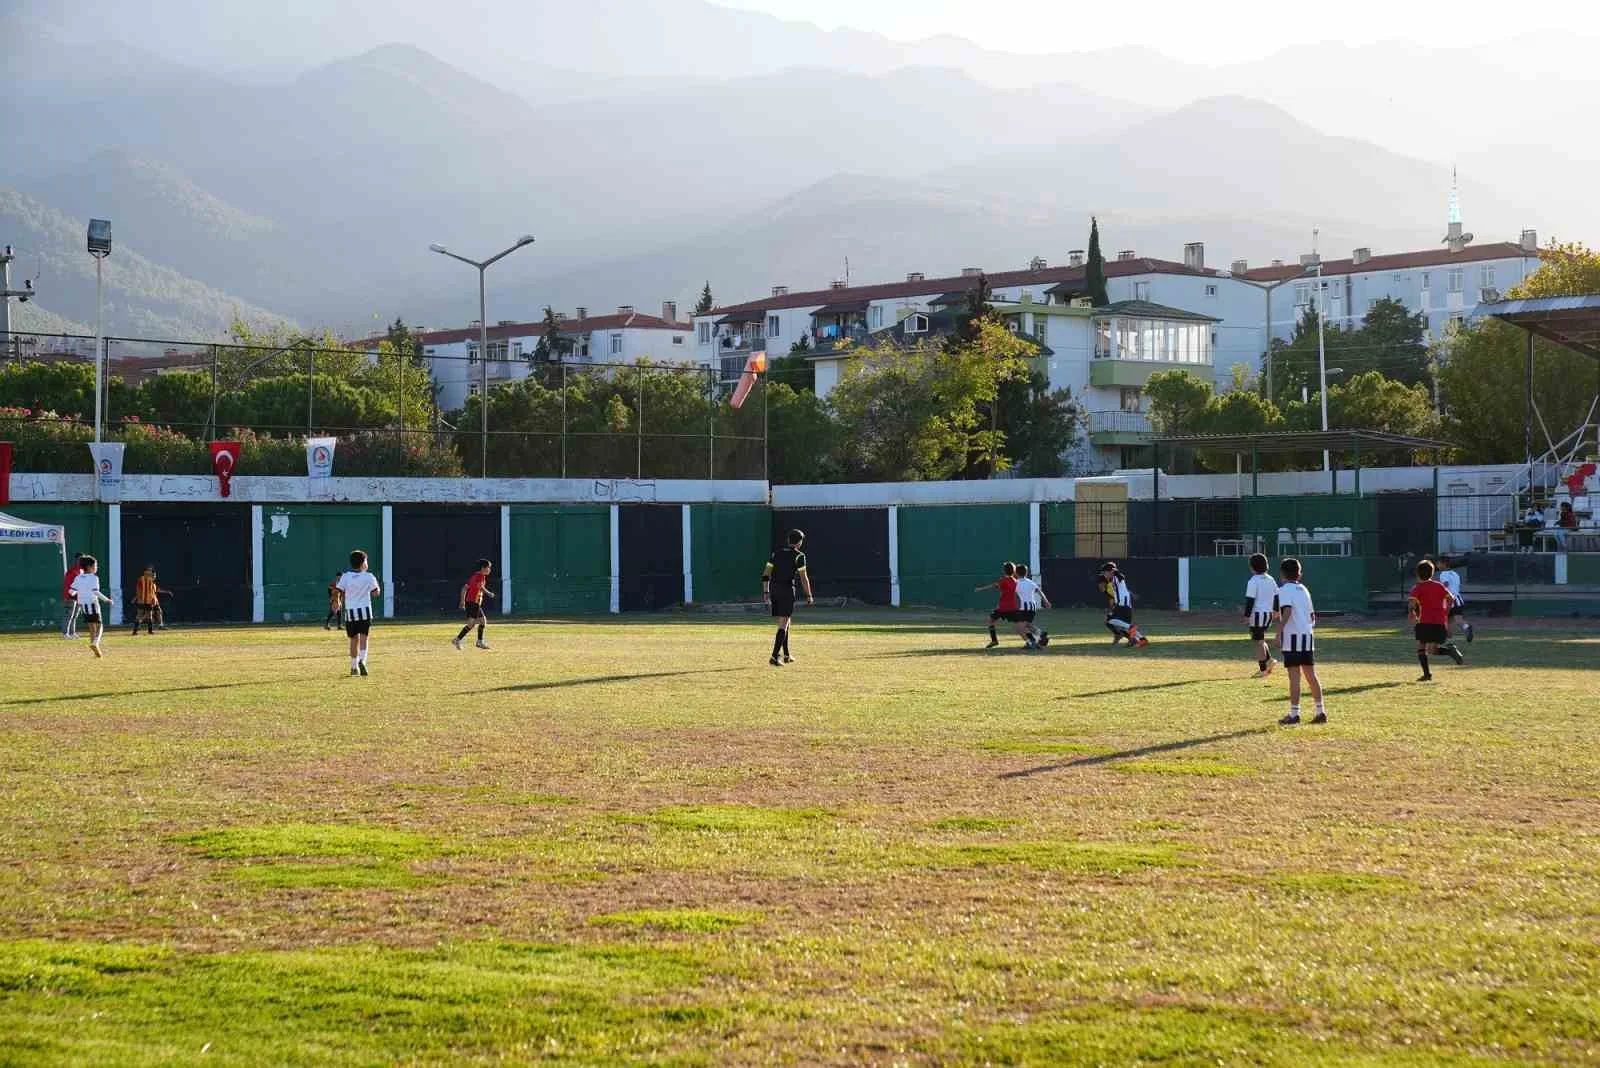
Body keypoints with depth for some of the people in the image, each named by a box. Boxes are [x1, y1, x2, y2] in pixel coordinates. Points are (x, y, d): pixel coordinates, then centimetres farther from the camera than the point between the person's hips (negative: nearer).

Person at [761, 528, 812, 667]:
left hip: (774, 589, 6)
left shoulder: (776, 553, 13)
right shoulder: (798, 556, -3)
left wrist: (766, 592, 15)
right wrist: (808, 595, 1)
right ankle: (774, 657, -20)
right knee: (783, 624, -8)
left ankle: (786, 656, 26)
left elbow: (765, 574, 11)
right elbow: (803, 578, -7)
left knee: (784, 623, 18)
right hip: (787, 590, -6)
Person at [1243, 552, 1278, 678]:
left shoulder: (1253, 581, -14)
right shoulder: (1270, 580, 9)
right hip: (1268, 613, 8)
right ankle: (1269, 660, 12)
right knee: (1259, 639, 23)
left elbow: (1250, 600, -17)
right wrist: (1275, 610, 30)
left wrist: (1246, 615, -13)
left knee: (1259, 641, -1)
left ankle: (1263, 669, 0)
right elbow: (1276, 595, 17)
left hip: (1257, 614, -8)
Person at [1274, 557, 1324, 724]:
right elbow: (1312, 615, 17)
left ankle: (1294, 714, -5)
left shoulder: (1284, 589, -5)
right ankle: (1320, 712, 12)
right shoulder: (1303, 589, 16)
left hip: (1292, 635, -7)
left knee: (1294, 676, -5)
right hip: (1308, 635, 7)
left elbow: (1286, 611, -21)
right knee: (1310, 675, 11)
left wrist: (1279, 632, -24)